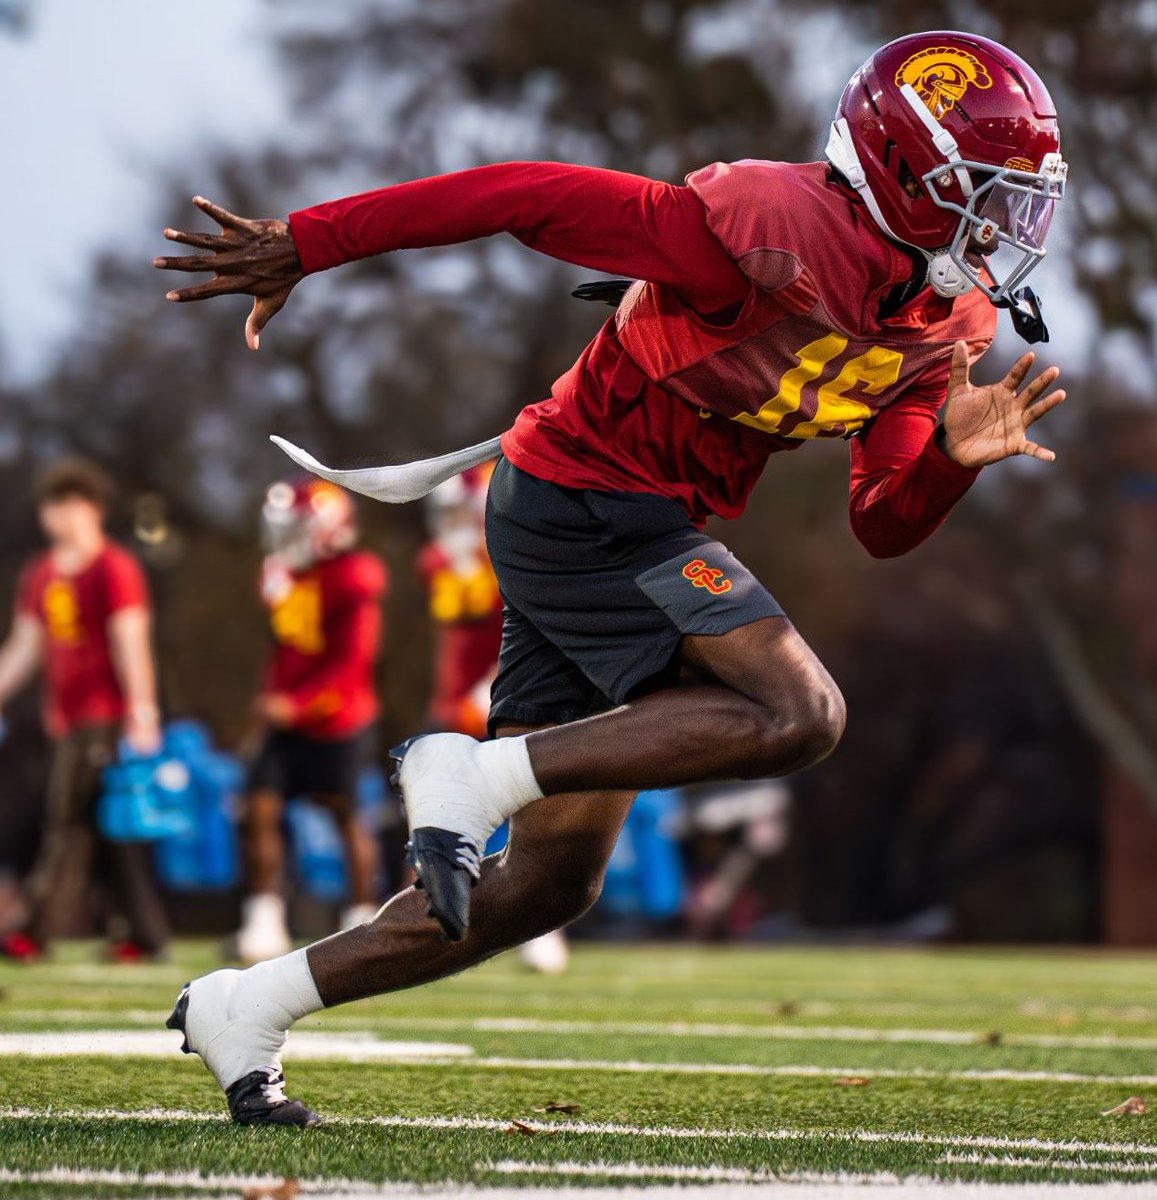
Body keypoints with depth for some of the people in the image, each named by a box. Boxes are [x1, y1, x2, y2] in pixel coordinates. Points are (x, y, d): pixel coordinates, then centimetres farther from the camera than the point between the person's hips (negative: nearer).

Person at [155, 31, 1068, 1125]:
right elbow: (530, 197, -21)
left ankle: (246, 1009, 17)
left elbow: (883, 529, 8)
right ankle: (476, 776, -16)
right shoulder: (775, 233, -22)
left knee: (548, 884, 9)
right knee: (796, 713, -23)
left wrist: (956, 455, -14)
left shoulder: (945, 320, 5)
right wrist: (306, 246, -20)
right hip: (584, 496, -9)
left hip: (632, 532, 9)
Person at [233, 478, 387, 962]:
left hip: (336, 722, -7)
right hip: (288, 721, 7)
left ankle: (363, 920, 13)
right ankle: (264, 919, 0)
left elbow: (348, 660, -21)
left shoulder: (352, 580, -17)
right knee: (261, 808, -3)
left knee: (345, 815, 1)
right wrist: (273, 697, 10)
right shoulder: (283, 574, 7)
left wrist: (294, 702, -25)